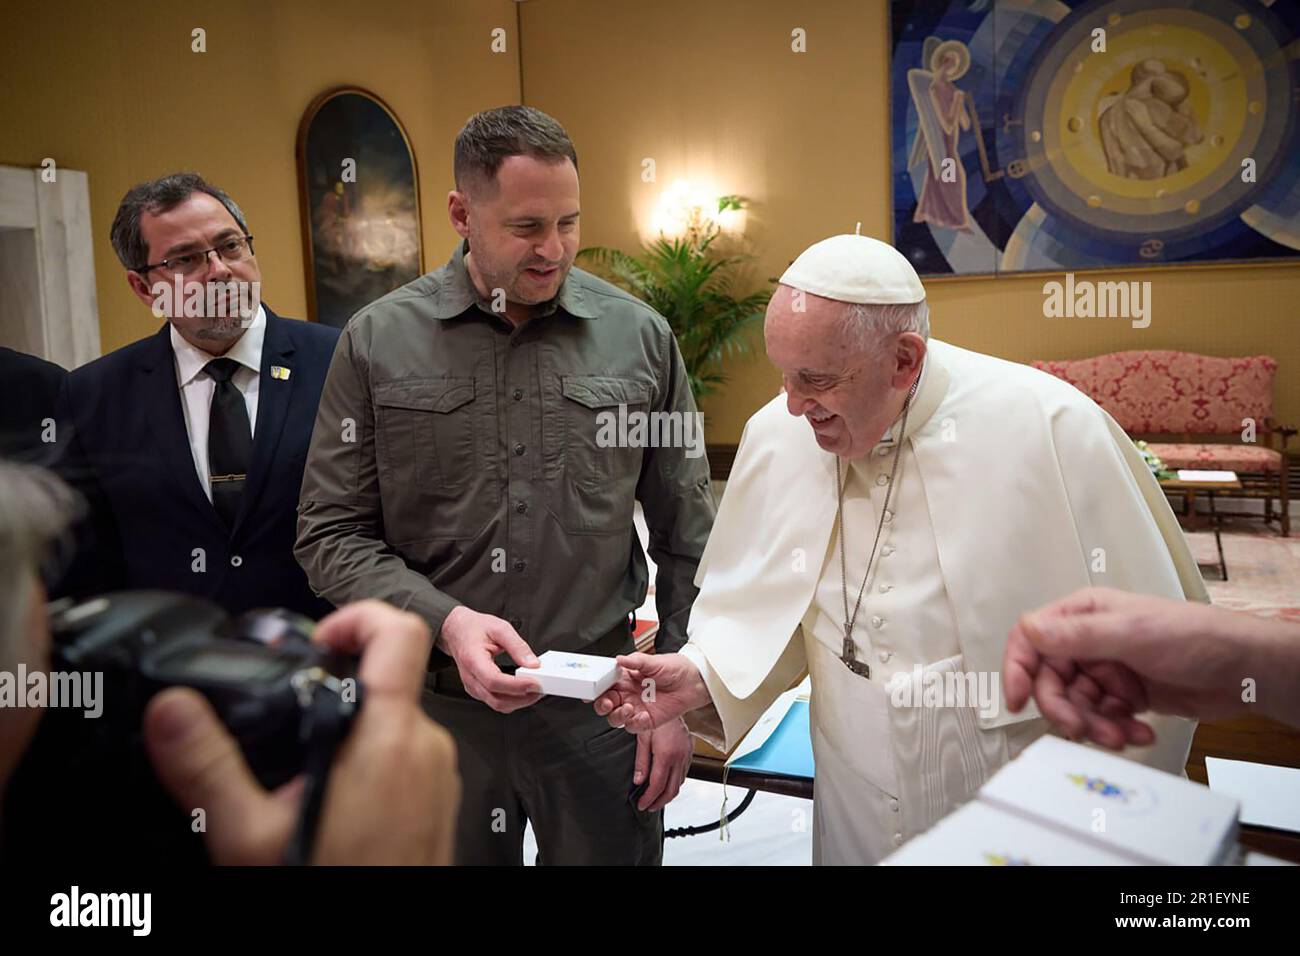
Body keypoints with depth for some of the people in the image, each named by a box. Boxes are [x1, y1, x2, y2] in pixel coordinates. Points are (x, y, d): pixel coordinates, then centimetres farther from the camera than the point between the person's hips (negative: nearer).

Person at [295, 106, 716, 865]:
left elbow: (687, 538, 3)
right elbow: (332, 533, -2)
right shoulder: (377, 341, -3)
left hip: (597, 705, 1)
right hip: (436, 704, 0)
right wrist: (445, 621, -17)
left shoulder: (641, 336, -2)